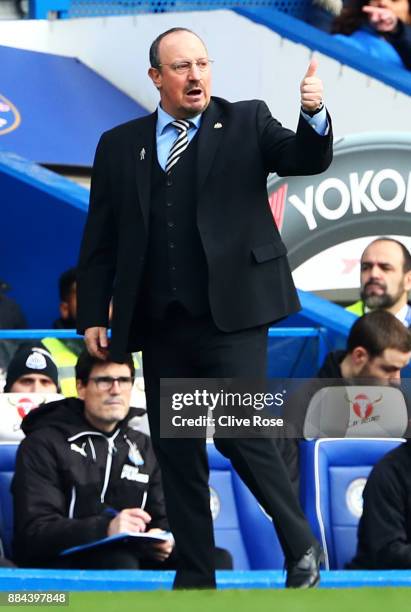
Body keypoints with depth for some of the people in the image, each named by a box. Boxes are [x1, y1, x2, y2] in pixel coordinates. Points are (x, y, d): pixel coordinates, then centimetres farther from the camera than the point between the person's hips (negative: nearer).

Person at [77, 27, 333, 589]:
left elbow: (306, 160, -9)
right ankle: (194, 577, 14)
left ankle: (301, 544, 5)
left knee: (239, 432, -15)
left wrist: (314, 116, -30)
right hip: (160, 326, 4)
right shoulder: (120, 146, 11)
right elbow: (100, 240, 12)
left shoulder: (246, 123, 5)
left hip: (231, 313, -3)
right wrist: (93, 315, 5)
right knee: (175, 452, 6)